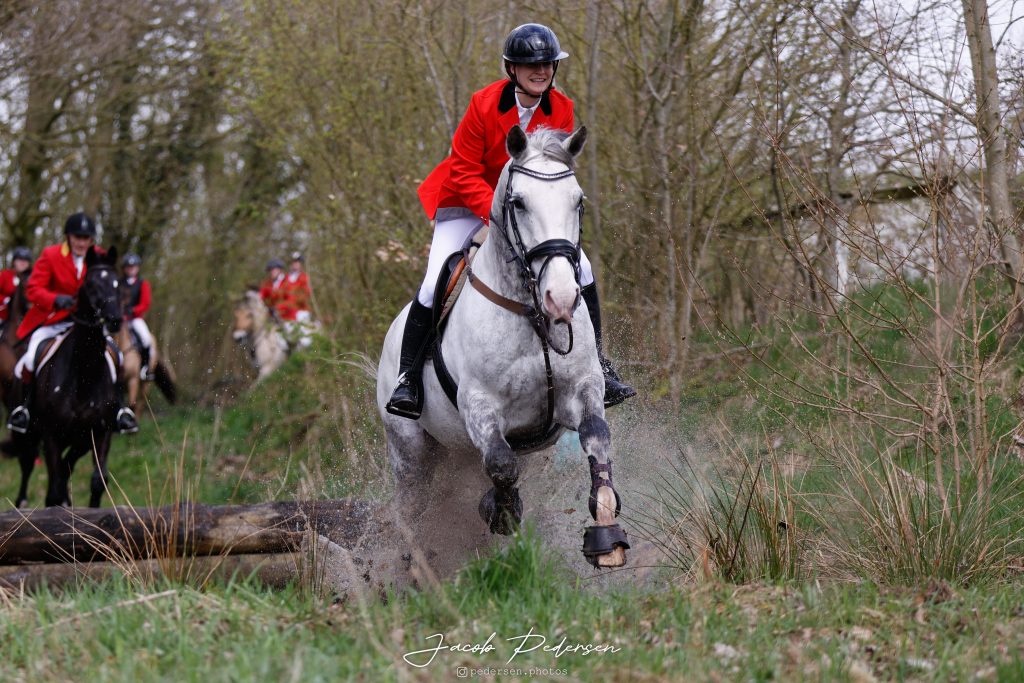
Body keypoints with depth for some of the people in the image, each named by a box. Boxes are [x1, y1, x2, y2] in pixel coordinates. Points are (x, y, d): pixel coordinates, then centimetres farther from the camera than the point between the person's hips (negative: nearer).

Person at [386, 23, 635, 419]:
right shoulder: (484, 104, -20)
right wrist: (495, 212, -30)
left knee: (581, 268, -11)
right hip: (468, 206, -3)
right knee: (435, 282, -18)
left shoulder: (561, 111, -8)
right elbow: (464, 173, -17)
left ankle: (595, 364, 2)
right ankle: (408, 376, -5)